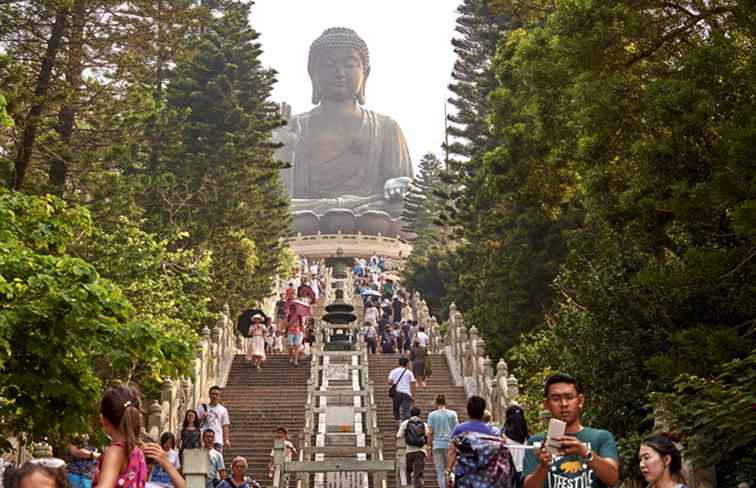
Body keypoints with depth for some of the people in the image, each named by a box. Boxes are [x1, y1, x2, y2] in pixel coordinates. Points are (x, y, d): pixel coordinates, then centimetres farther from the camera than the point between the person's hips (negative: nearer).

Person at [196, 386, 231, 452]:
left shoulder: (223, 410, 11)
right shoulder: (202, 407, 10)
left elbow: (225, 426, 8)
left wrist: (226, 440, -1)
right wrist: (202, 418, -11)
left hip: (218, 440, 0)